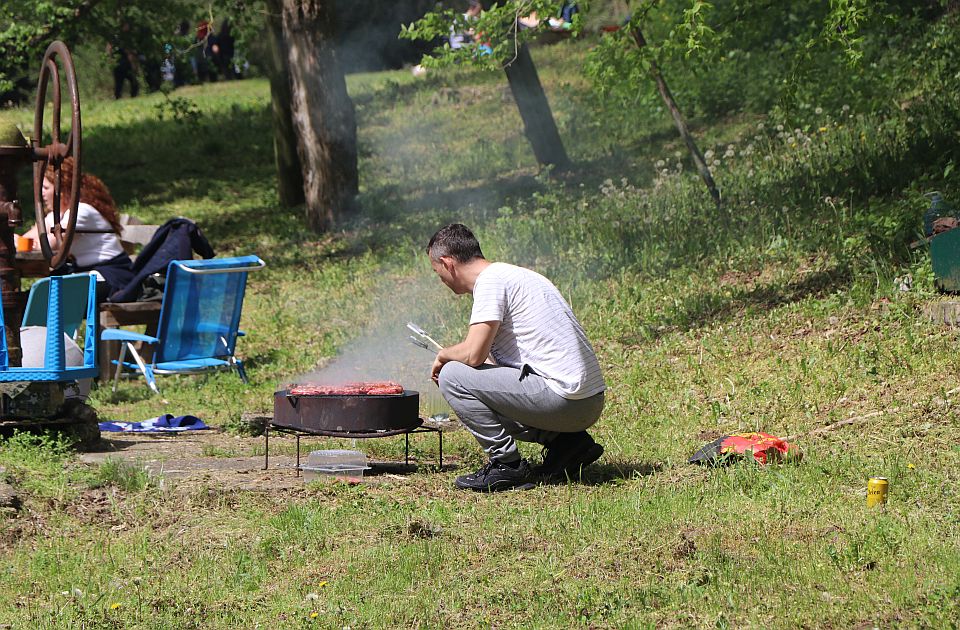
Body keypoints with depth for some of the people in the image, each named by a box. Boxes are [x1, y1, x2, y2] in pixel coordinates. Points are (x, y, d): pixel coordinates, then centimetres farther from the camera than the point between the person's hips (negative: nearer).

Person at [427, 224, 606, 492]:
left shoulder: (490, 280, -8)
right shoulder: (512, 274, 21)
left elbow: (474, 354, -17)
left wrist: (444, 355, 4)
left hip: (561, 397, -10)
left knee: (452, 376, -7)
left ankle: (507, 464, -5)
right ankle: (565, 441, 12)